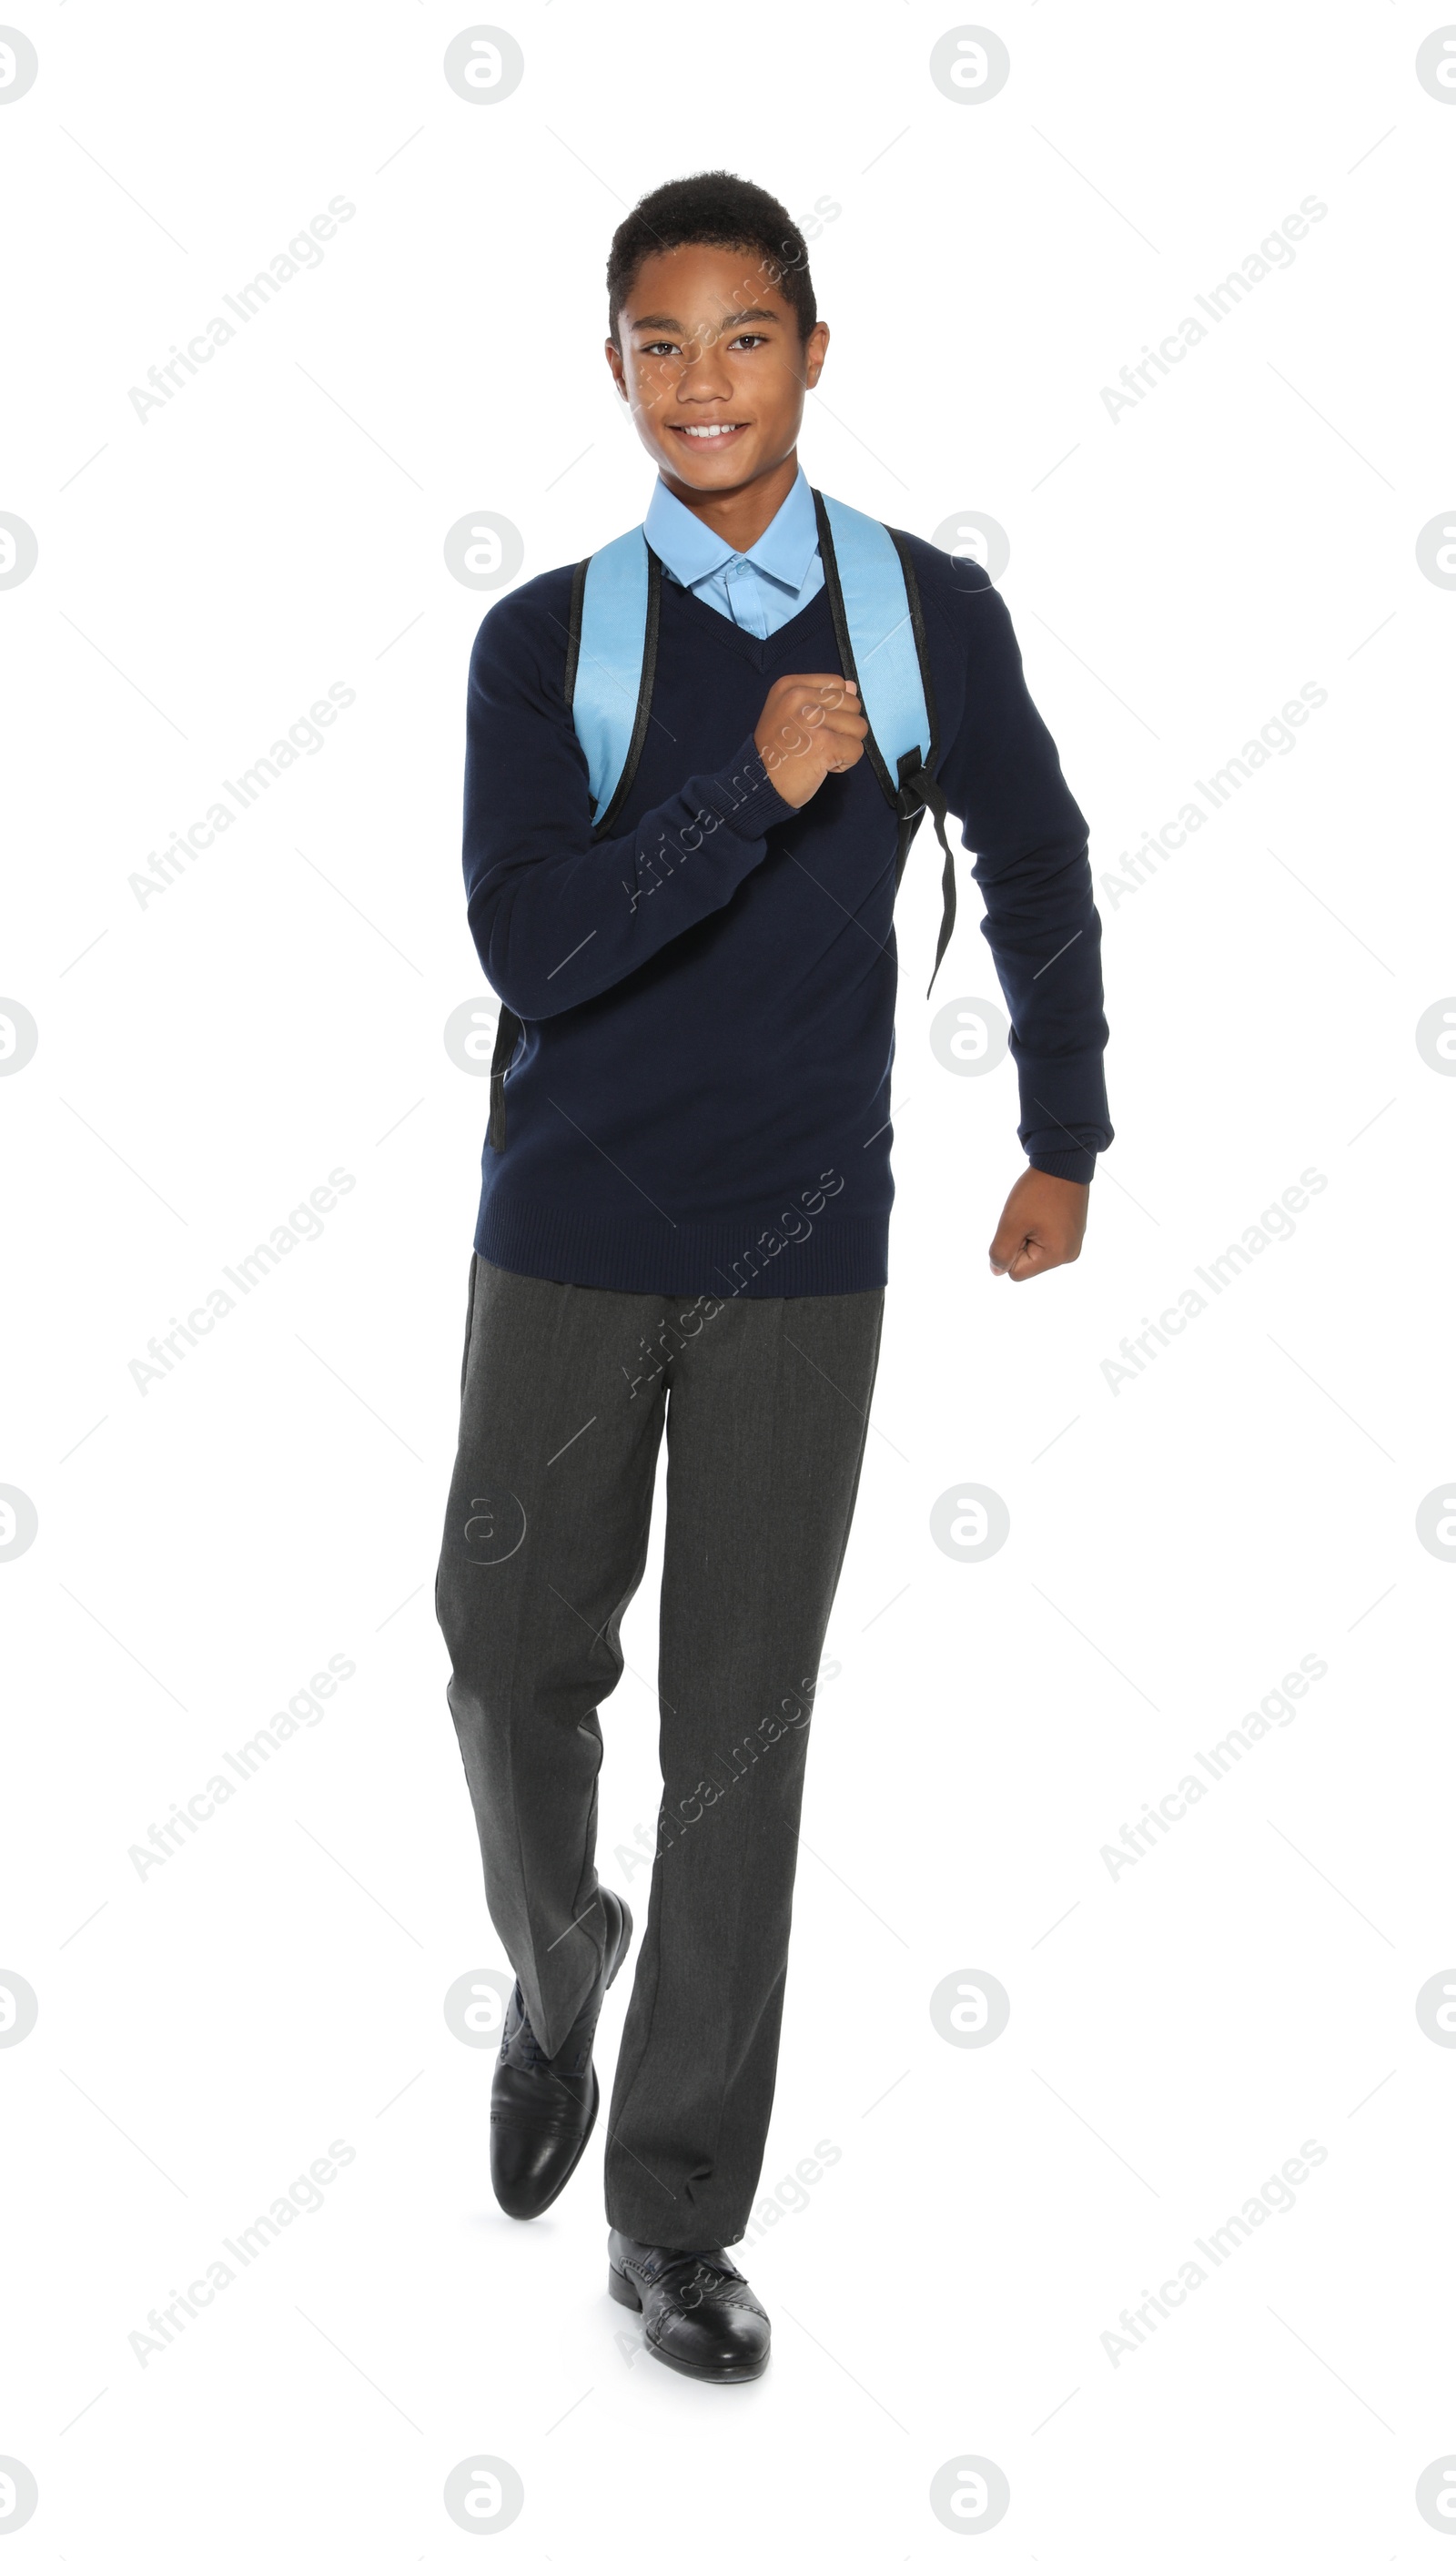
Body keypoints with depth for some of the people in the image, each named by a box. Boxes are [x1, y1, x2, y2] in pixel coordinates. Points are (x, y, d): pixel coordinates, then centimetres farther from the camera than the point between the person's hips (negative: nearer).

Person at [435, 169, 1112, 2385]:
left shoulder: (935, 617, 1)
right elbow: (529, 946, -14)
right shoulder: (544, 641, -2)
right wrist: (758, 785, -23)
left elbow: (1042, 876, 14)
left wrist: (1068, 1139, 18)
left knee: (743, 1730, 2)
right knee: (516, 1660, 8)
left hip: (803, 1257, 0)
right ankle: (556, 1988, 41)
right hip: (569, 1240, 0)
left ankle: (673, 2219, 15)